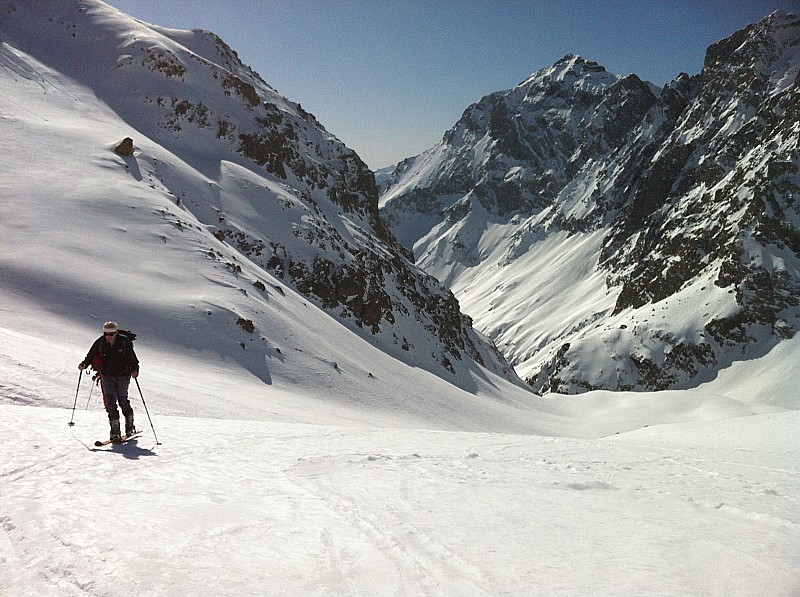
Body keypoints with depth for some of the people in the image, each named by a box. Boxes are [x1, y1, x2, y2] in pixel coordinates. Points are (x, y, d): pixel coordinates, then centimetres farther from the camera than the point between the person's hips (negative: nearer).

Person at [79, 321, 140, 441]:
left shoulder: (124, 342, -10)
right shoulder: (100, 342, -3)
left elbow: (132, 357, -9)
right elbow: (91, 355, 2)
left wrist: (134, 369, -24)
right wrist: (84, 364, -16)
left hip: (123, 376, -2)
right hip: (107, 376, 2)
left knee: (123, 401, 3)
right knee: (110, 401, -9)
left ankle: (130, 424, 29)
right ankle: (115, 431, -7)